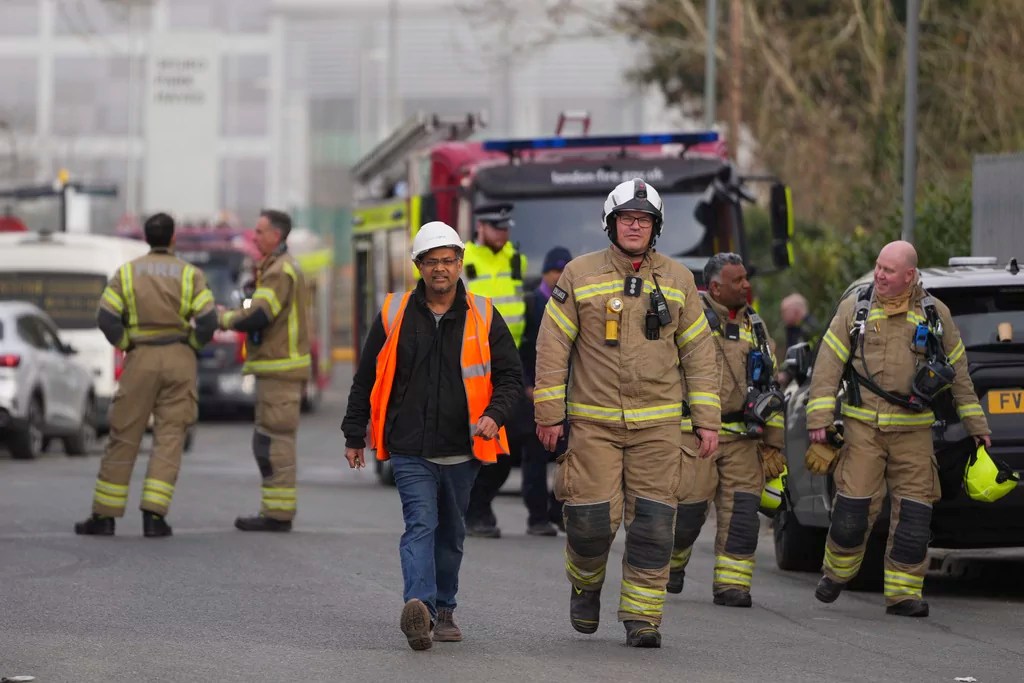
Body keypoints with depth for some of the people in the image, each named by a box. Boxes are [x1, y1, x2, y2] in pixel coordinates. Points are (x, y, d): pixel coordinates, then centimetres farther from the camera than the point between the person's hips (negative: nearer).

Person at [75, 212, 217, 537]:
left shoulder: (127, 272, 2)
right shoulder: (190, 274, 0)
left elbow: (106, 317, -8)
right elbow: (208, 321, -9)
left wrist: (126, 345, 5)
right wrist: (191, 345, 8)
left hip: (141, 360, 0)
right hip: (180, 359, 0)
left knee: (124, 438, 5)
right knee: (169, 438, 1)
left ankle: (105, 516, 6)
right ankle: (154, 515, -10)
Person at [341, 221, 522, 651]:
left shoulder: (482, 318, 3)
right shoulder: (394, 316, 3)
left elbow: (510, 376, 5)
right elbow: (366, 379, 11)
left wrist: (495, 414, -14)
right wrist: (354, 436, 12)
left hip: (462, 450, 2)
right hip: (410, 450, -2)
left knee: (450, 533, 14)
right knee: (421, 524, -18)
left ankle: (443, 610, 29)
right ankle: (419, 607, -33)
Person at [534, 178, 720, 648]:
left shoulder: (677, 280, 8)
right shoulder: (580, 275, 3)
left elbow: (699, 352, 11)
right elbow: (553, 345, 3)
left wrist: (707, 420, 5)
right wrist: (549, 413, -1)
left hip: (657, 424, 1)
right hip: (593, 422, -1)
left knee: (652, 522, -4)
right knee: (592, 518, -6)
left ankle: (641, 617, 4)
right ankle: (585, 584, 25)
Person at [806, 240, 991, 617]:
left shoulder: (935, 314, 7)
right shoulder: (854, 308, 4)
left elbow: (958, 371, 14)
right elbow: (828, 365, 1)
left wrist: (976, 425, 15)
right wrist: (819, 419, -7)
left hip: (914, 430, 1)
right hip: (863, 427, -1)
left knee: (914, 512, -3)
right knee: (854, 506, -6)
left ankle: (902, 593, 3)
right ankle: (837, 571, 18)